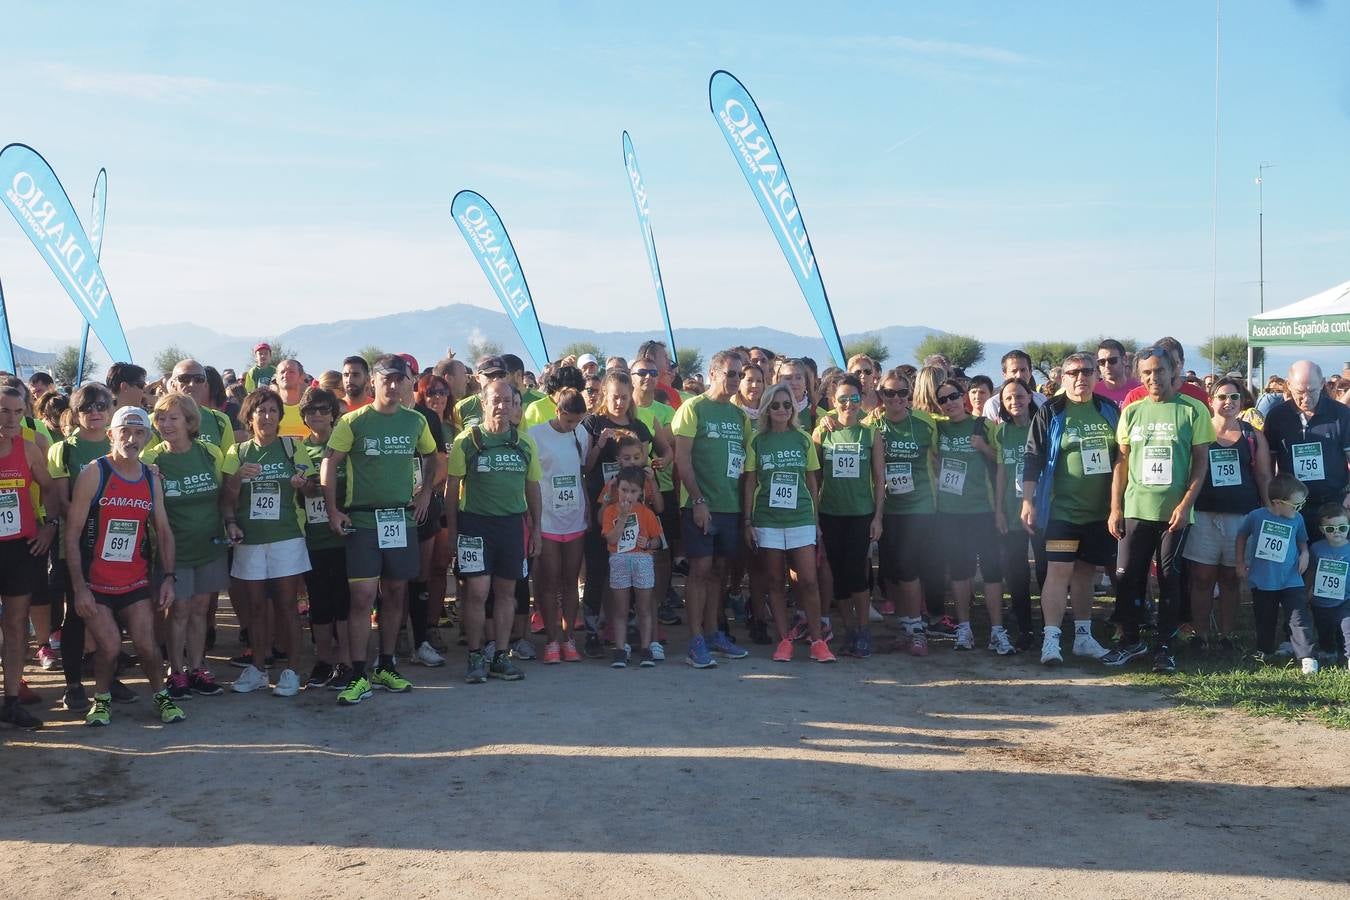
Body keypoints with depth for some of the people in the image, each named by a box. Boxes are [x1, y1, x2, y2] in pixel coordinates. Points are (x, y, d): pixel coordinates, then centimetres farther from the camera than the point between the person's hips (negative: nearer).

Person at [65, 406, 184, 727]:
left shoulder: (151, 479, 5)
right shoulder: (93, 474, -10)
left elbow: (164, 531, 11)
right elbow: (72, 534, -11)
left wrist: (169, 577, 1)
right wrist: (79, 588, -15)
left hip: (135, 581, 3)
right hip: (94, 583, -3)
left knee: (146, 644, -6)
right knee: (109, 646, -13)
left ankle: (161, 695, 18)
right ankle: (101, 698, 14)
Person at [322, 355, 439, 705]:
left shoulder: (415, 421, 5)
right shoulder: (353, 422, -5)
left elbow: (432, 457, 20)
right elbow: (329, 464, -6)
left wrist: (426, 491, 7)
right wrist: (333, 511, -12)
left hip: (402, 519, 4)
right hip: (362, 521, -4)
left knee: (395, 594, 10)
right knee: (362, 597, -7)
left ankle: (385, 668, 23)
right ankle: (359, 677, -2)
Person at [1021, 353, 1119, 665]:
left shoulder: (1110, 411, 8)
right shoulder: (1050, 413, -4)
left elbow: (1123, 456, 15)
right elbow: (1032, 459, -5)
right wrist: (1028, 502, -11)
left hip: (1100, 510, 4)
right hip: (1062, 509, -4)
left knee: (1085, 572, 13)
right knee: (1059, 571, -10)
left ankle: (1083, 636, 22)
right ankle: (1051, 639, -9)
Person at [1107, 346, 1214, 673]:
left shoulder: (1193, 410, -2)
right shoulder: (1132, 411, 7)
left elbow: (1201, 461, -2)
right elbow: (1121, 461, 9)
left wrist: (1186, 504, -11)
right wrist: (1115, 508, 4)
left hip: (1175, 510, -2)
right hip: (1136, 509, 3)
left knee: (1169, 577, 4)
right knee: (1130, 577, 4)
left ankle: (1164, 646, 13)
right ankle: (1130, 640, 18)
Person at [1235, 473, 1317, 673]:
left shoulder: (1297, 520, -2)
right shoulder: (1256, 516, -9)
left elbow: (1302, 541, 15)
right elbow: (1241, 535, 7)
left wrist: (1304, 553, -6)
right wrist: (1240, 563, 8)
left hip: (1291, 580, 0)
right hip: (1262, 581, 0)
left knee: (1299, 619, -11)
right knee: (1264, 620, 15)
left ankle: (1307, 657, -11)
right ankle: (1264, 652, 33)